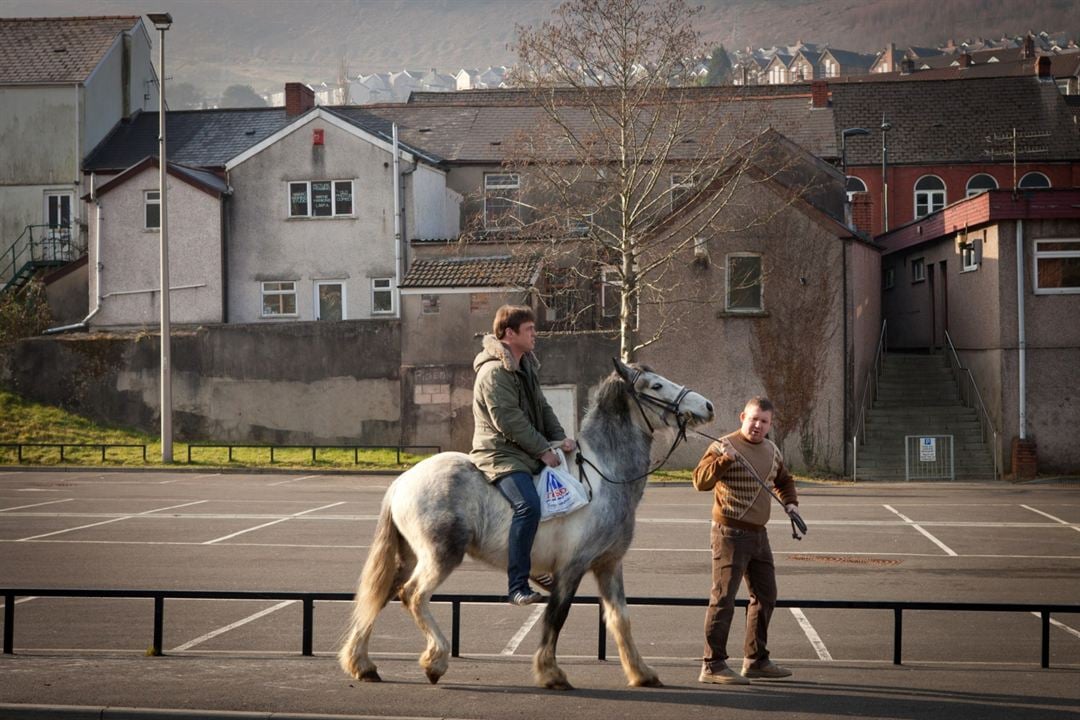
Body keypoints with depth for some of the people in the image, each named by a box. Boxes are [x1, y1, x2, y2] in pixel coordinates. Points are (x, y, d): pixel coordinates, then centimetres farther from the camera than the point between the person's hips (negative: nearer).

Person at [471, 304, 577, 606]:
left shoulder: (525, 366, 17)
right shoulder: (494, 372, -15)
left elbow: (542, 408, 19)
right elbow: (509, 420, -21)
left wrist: (560, 437, 2)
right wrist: (544, 449, -18)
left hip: (530, 454, 10)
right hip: (501, 455, -10)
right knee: (528, 505, -31)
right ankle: (517, 587, -29)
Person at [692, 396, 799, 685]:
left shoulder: (772, 450, 12)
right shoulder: (724, 446, -11)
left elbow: (783, 480, 31)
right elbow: (700, 481, -23)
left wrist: (790, 502, 12)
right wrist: (724, 460, -36)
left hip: (758, 534, 8)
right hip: (731, 533, -8)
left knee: (765, 596, 14)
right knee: (723, 598, -10)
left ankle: (756, 660, 26)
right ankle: (713, 665, -7)